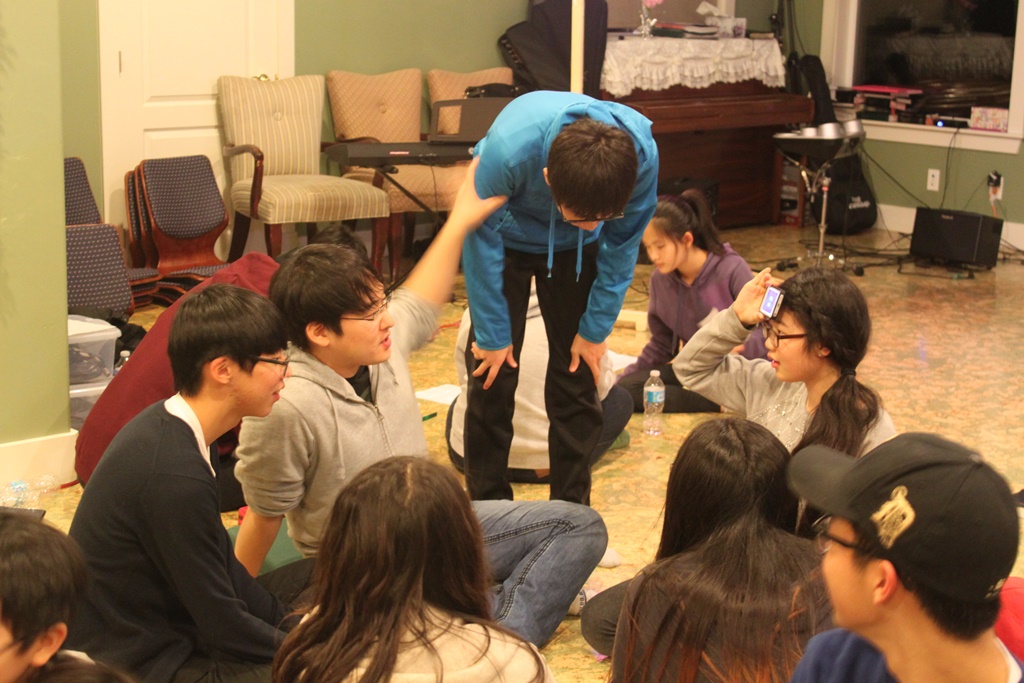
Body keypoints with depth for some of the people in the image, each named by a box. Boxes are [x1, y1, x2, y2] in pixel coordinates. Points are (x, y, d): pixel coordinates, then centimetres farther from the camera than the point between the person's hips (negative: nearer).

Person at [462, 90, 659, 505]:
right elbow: (481, 240, -24)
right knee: (493, 378, -3)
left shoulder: (641, 153, -34)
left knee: (577, 379, 1)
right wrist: (492, 335, -15)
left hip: (574, 252, 2)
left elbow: (621, 246, -14)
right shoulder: (507, 149, -42)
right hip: (508, 239, -2)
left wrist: (596, 328, -8)